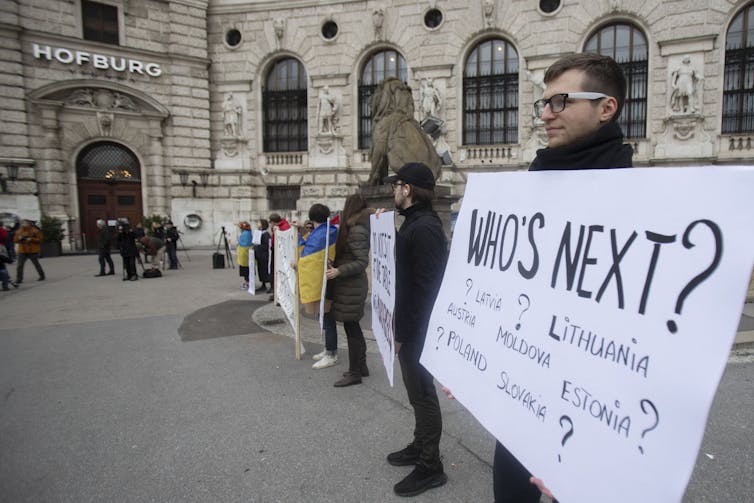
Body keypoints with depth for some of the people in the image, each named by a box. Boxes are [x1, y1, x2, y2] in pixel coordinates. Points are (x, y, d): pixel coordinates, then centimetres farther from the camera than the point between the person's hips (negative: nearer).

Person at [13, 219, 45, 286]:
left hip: (33, 251, -3)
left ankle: (42, 276, 27)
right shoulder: (19, 231, 8)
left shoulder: (35, 230, -5)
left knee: (36, 264, 10)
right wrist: (19, 238, -10)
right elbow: (15, 240, 12)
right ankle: (18, 280, -3)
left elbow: (39, 239, -7)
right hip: (22, 251, 3)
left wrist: (31, 239, -20)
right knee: (20, 266, -5)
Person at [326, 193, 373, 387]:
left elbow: (362, 261, -22)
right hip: (352, 285, 10)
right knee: (354, 327, 16)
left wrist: (338, 271, -27)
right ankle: (361, 366, 27)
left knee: (350, 328, -2)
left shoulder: (356, 231, -17)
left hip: (351, 286, -10)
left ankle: (354, 373, 8)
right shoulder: (354, 228, 12)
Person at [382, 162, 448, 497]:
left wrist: (406, 332, -22)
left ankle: (430, 467, 19)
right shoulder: (414, 223, 11)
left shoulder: (425, 228, -20)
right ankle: (420, 447, 38)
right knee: (417, 390, 21)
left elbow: (425, 287, -25)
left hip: (417, 329, -10)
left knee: (422, 393, 3)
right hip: (409, 325, 10)